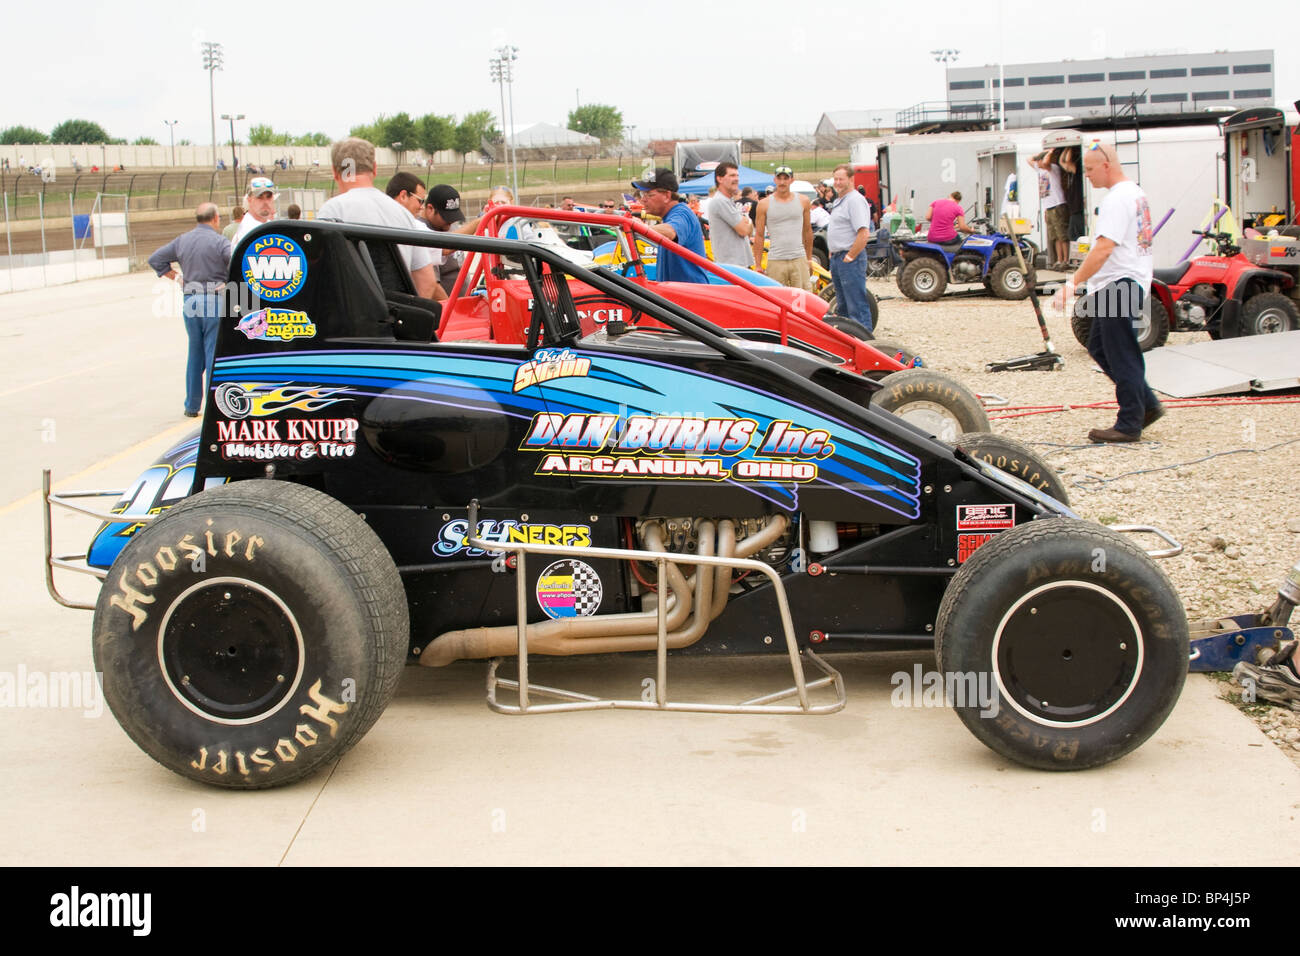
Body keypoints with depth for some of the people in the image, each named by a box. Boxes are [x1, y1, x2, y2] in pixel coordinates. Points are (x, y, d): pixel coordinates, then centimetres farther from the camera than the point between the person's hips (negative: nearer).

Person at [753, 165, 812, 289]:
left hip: (799, 260, 1)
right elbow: (759, 235, 4)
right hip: (775, 262, -1)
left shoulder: (803, 201, 8)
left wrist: (809, 259, 18)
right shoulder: (764, 204, 3)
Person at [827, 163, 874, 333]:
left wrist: (849, 257, -19)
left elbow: (864, 234, -24)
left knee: (857, 307, -10)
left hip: (850, 260, -11)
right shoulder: (838, 201, 18)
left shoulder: (855, 200, -14)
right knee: (843, 306, 17)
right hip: (836, 259, 11)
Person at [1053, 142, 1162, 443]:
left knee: (1122, 357, -5)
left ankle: (1129, 424, 1)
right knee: (1099, 347, 16)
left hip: (1120, 284, -11)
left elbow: (1104, 249, -25)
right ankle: (1147, 404, 19)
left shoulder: (1117, 198, -17)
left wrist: (1073, 282, -25)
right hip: (1127, 282, 11)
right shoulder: (1137, 192, 16)